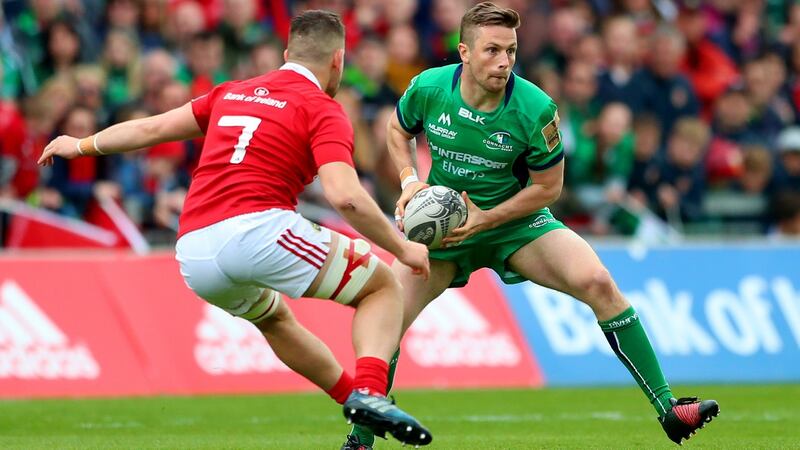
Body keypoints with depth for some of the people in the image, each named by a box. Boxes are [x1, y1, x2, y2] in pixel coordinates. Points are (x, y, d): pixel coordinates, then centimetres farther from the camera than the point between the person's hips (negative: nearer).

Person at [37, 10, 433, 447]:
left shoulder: (233, 93, 22)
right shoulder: (323, 111, 3)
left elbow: (152, 128, 30)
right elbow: (344, 195, -13)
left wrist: (82, 146, 45)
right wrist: (402, 248, -3)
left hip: (193, 254, 7)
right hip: (257, 228, -7)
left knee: (273, 318, 36)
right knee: (382, 286, 9)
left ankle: (355, 398, 34)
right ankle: (370, 392, -14)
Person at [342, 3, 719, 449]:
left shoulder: (536, 110, -23)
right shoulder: (429, 88, -17)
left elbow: (548, 187, -11)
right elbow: (399, 130, 7)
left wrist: (485, 219, -20)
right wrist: (409, 181, -10)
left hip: (518, 223, -2)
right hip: (442, 226, 2)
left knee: (597, 282, -23)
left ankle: (667, 409, -17)